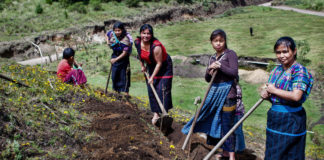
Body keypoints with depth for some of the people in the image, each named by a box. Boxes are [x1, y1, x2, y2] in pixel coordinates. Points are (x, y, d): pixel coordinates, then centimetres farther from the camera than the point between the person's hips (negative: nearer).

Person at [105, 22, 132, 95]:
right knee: (114, 76, 13)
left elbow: (125, 53, -22)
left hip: (123, 59, -6)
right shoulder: (111, 34, -9)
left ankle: (125, 92, 5)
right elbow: (107, 35, 17)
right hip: (114, 56, 6)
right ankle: (116, 90, 27)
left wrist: (116, 59, -23)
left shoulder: (126, 39, -25)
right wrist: (108, 41, -1)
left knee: (123, 76, -3)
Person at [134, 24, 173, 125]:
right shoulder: (137, 43, -14)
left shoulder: (156, 46, -33)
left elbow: (159, 63, -27)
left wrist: (152, 77, -24)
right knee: (151, 90, 4)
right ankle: (156, 113, 12)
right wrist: (142, 66, 13)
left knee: (162, 89, -11)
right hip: (151, 66, 6)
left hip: (164, 67, -6)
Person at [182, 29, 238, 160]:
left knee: (227, 124, -5)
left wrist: (220, 66, -21)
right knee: (217, 123, 12)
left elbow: (234, 73, -15)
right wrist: (209, 71, -7)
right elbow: (207, 79, 14)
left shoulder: (230, 54, -5)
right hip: (214, 92, 7)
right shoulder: (212, 58, 13)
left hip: (227, 93, -7)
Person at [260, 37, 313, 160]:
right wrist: (265, 94, -7)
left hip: (291, 120, -8)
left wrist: (274, 90, -16)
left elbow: (296, 96, -27)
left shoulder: (299, 71, -14)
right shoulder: (276, 70, 10)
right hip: (274, 117, 8)